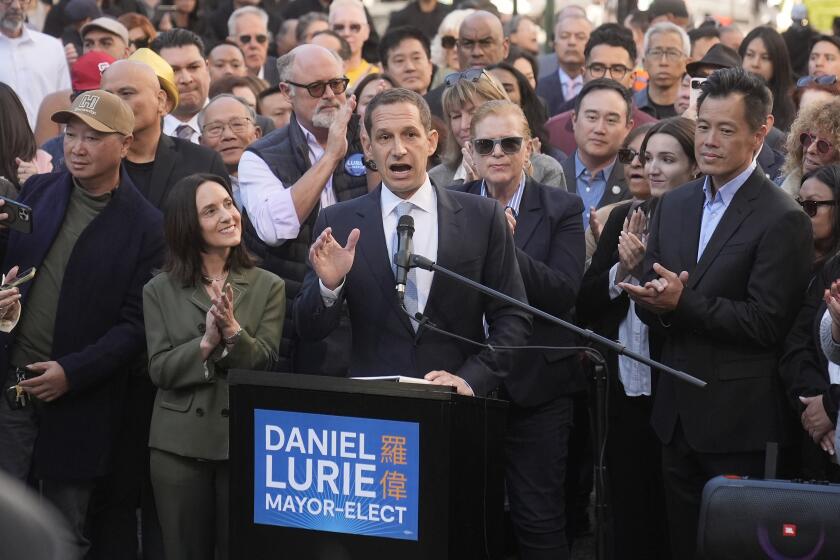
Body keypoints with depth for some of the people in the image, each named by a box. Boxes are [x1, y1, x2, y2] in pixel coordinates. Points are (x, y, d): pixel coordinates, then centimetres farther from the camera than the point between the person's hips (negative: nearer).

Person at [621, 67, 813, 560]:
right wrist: (655, 301, -13)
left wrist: (682, 303, -24)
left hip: (738, 422, -7)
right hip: (678, 414, 7)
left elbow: (767, 321, -17)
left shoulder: (783, 219, -11)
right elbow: (647, 300, 11)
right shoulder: (674, 206, 12)